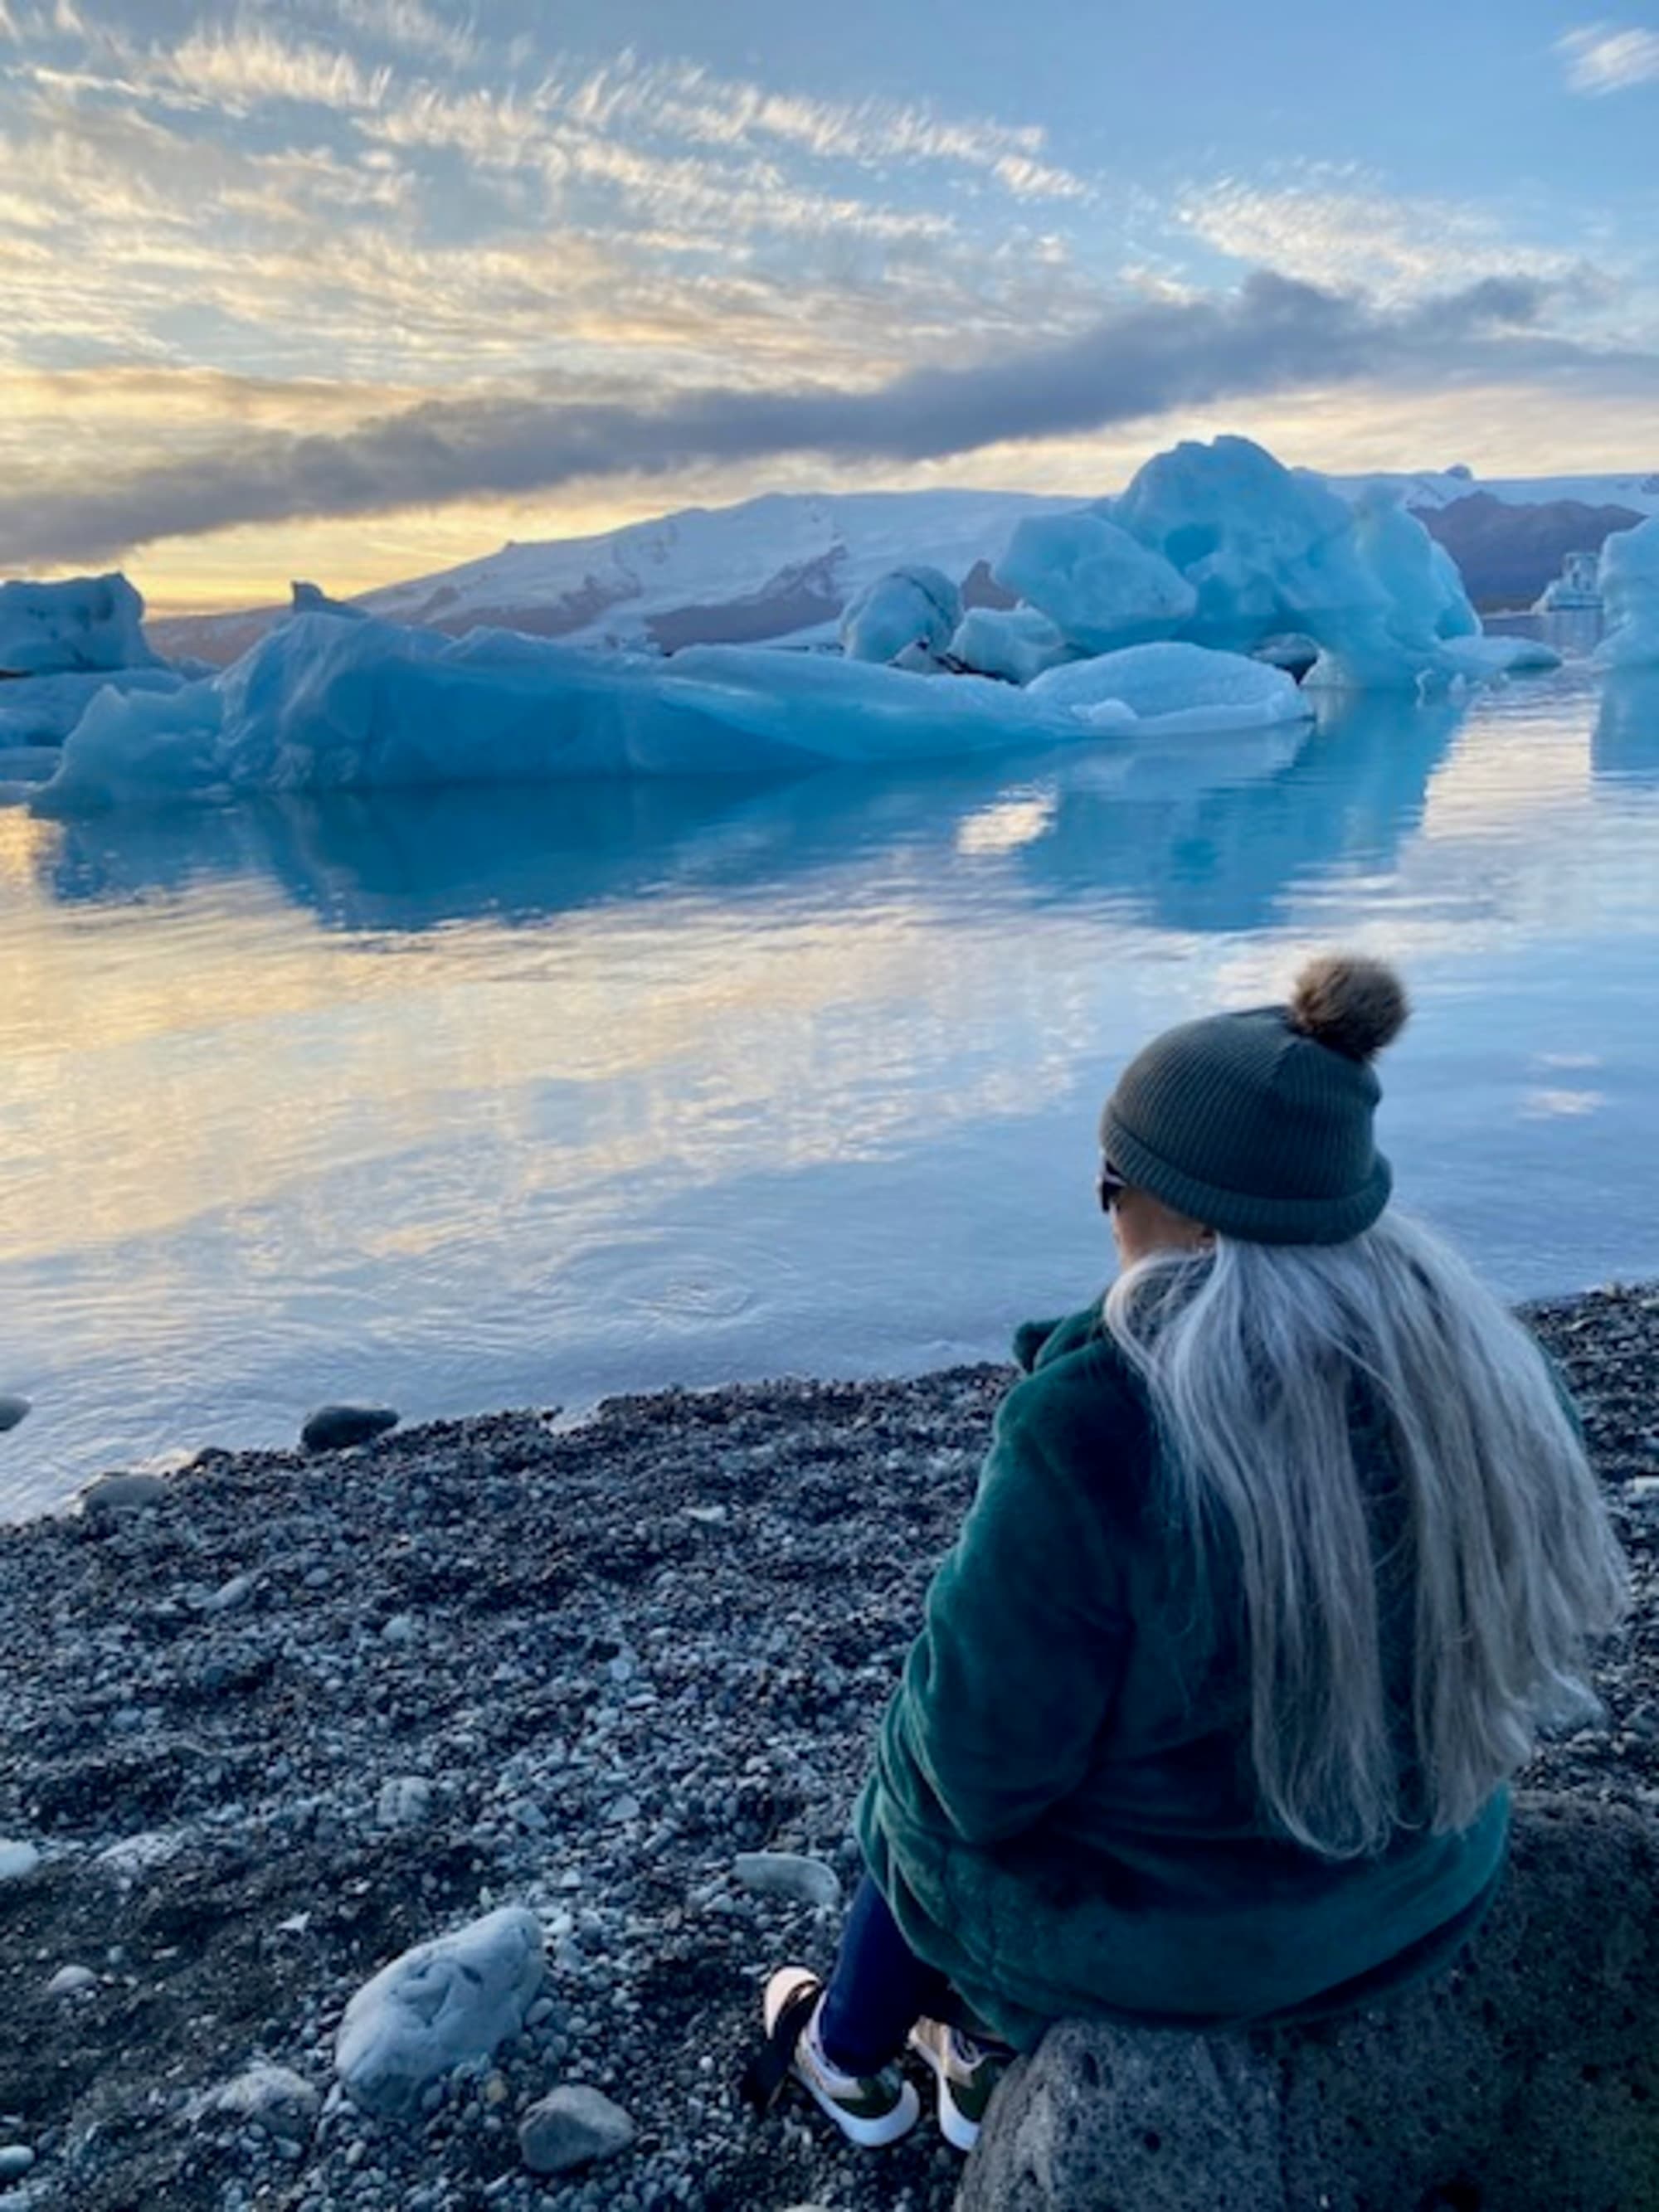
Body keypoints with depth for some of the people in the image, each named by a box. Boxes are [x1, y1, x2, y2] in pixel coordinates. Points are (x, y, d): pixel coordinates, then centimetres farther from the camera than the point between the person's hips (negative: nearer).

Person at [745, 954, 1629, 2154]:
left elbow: (987, 1750, -24)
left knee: (928, 1794, 29)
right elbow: (1499, 1626, 0)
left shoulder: (1100, 1433, -35)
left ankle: (852, 2056, 54)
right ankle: (993, 2057, 47)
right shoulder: (1474, 1367, -16)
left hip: (1135, 1901, -4)